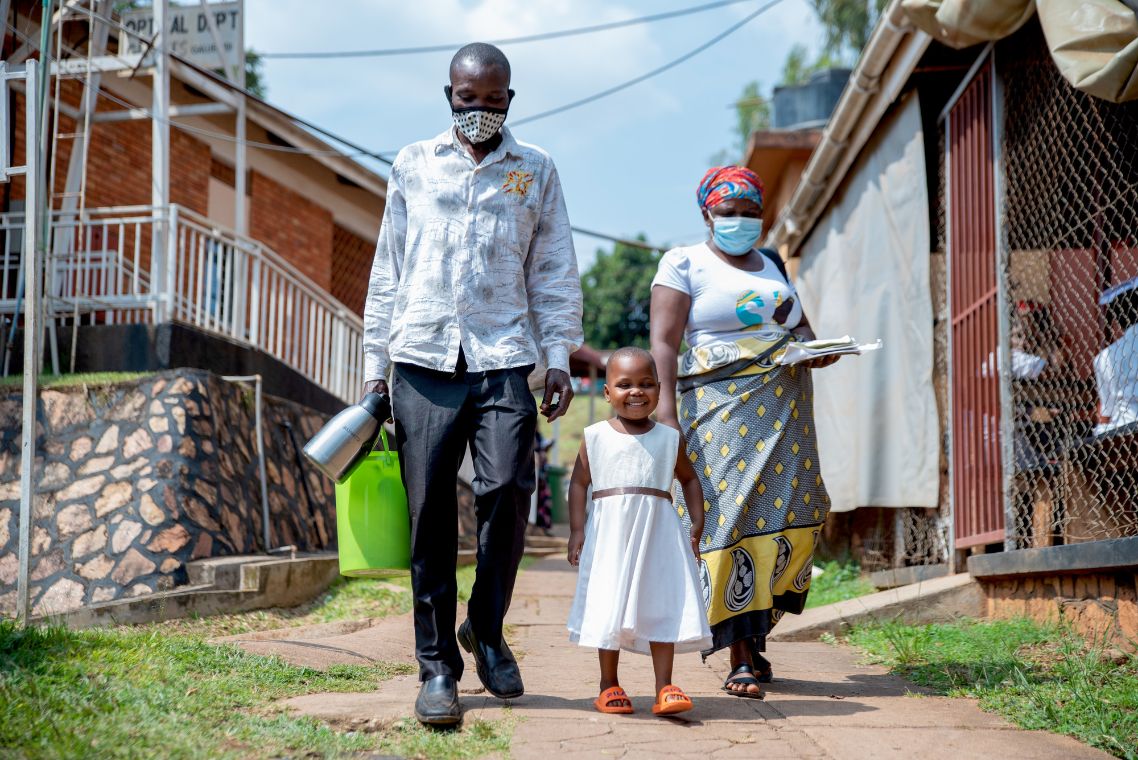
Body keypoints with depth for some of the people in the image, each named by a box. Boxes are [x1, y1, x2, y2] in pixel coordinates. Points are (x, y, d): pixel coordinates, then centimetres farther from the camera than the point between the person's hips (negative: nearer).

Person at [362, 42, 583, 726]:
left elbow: (555, 272, 11)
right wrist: (376, 364, 10)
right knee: (431, 510, -2)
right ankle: (438, 666, 4)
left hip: (503, 361, 0)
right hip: (424, 359, 1)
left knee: (507, 491, -13)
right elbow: (388, 270, 14)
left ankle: (486, 629, 11)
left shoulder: (535, 170, 13)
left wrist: (559, 357, 1)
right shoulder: (413, 166, 14)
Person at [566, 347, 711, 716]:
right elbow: (579, 482, 6)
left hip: (658, 533, 1)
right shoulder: (596, 437, 2)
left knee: (662, 606, -2)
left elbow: (689, 478, 18)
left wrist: (697, 523, 9)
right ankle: (609, 685, 18)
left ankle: (664, 688, 3)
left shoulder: (669, 438, 7)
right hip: (609, 532, -1)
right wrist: (577, 530, -1)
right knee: (609, 608, 5)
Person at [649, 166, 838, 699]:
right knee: (731, 514, -12)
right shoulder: (685, 264, 2)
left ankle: (754, 632, 19)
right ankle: (742, 659, -11)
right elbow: (664, 341, -7)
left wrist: (819, 350, 2)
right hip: (721, 409, -6)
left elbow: (800, 326, 26)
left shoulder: (771, 265, 20)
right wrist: (666, 405, -20)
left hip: (783, 410, 6)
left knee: (789, 513, 2)